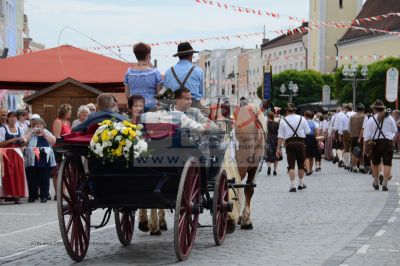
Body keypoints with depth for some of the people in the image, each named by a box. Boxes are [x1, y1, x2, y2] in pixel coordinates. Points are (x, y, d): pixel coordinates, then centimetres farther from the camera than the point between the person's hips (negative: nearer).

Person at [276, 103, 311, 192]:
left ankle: (292, 186, -9)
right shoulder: (301, 119, 2)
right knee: (301, 164, 15)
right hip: (300, 142, 1)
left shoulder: (283, 121, 0)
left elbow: (280, 136, -2)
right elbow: (308, 131, 3)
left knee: (291, 165, -1)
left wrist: (278, 148, 0)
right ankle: (301, 184, 27)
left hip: (289, 143, -1)